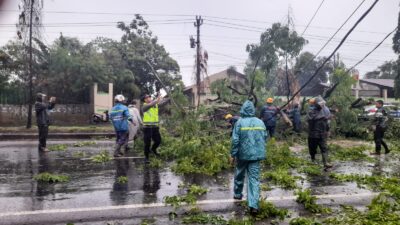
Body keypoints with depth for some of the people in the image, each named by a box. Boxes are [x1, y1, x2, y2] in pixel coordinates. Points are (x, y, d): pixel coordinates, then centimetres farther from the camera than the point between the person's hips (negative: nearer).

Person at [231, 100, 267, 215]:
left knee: (239, 174, 21)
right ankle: (253, 204, -6)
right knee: (254, 178, 2)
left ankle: (237, 194, 39)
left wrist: (233, 155, -3)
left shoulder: (240, 122, -10)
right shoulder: (260, 122, 2)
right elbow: (265, 138, 9)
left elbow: (235, 140, -12)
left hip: (243, 154, -2)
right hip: (256, 154, 2)